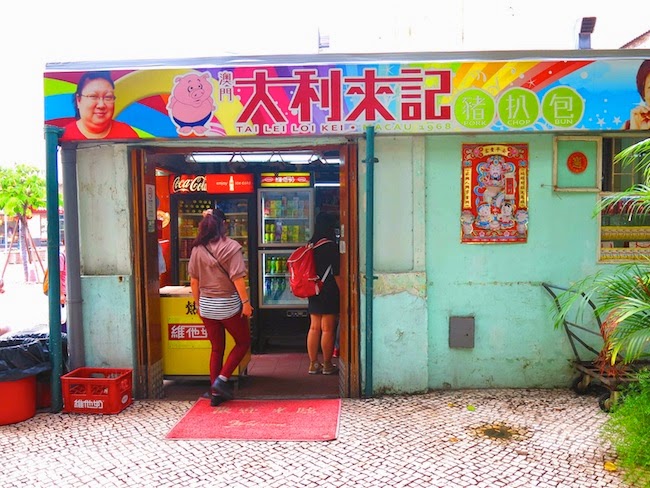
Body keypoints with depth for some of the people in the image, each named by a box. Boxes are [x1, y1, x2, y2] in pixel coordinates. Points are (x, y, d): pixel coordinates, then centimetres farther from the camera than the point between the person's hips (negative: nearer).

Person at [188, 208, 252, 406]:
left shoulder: (198, 249, 1)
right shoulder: (231, 246, -12)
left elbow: (194, 281, 4)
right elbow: (237, 278, -17)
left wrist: (199, 304, 15)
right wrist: (246, 302, -11)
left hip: (206, 305, 5)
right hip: (228, 304, -4)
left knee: (217, 348, 16)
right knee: (243, 342, 15)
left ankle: (216, 392, 18)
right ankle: (221, 380, 3)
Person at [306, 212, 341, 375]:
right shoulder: (331, 246, -14)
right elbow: (336, 273, -15)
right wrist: (343, 292, -9)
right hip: (329, 292, -7)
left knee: (314, 328, 11)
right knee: (327, 329, 1)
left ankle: (313, 364, 18)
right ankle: (327, 365, 10)